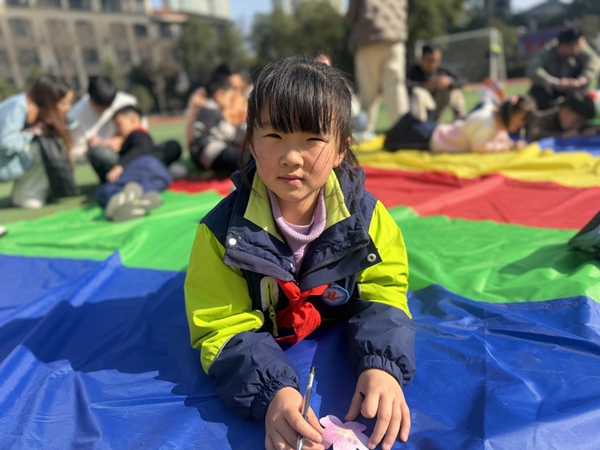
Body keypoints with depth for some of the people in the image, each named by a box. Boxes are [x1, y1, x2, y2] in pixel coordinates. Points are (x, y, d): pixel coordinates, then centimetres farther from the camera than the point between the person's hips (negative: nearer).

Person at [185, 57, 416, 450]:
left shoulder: (367, 215, -19)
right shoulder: (224, 230, -25)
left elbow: (383, 296, -17)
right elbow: (224, 330, -24)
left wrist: (382, 366, -39)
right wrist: (272, 393, -44)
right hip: (265, 349, -1)